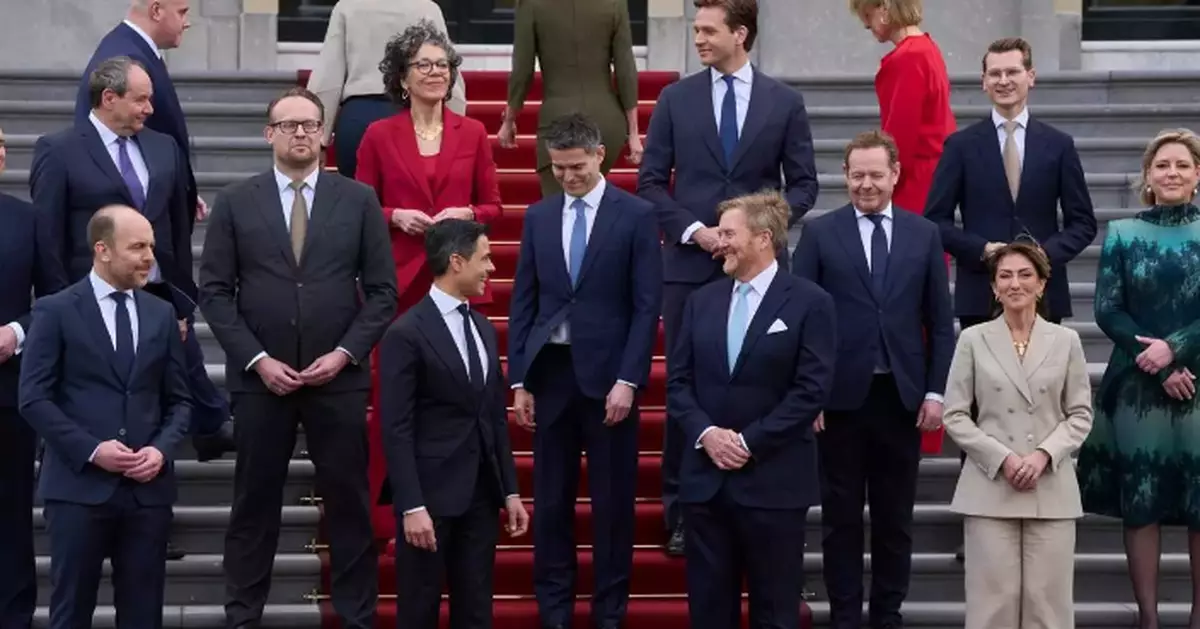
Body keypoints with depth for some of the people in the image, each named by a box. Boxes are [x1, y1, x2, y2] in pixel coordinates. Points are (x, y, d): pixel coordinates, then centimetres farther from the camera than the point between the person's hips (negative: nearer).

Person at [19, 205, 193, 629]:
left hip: (148, 487, 4)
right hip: (79, 486, -4)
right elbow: (34, 399, -6)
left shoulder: (161, 315, 13)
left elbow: (178, 401, 13)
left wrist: (162, 450, -6)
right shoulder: (55, 311, -1)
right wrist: (91, 450, -14)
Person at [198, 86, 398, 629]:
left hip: (338, 376, 0)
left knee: (349, 502, 4)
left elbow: (382, 291, 3)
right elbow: (214, 292, 1)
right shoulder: (235, 203, 3)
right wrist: (257, 359, -9)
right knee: (254, 503, 6)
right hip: (259, 377, 0)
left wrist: (345, 353, -9)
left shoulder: (358, 201, 4)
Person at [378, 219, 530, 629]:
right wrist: (412, 506, -18)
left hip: (481, 494, 7)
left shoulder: (484, 330, 14)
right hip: (432, 493, -7)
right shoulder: (406, 333, -10)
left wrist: (510, 491, 12)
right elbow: (397, 429, -13)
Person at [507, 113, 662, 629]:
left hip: (607, 374, -3)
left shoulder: (636, 215, -2)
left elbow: (647, 305, -6)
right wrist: (518, 379, 3)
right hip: (550, 372, 3)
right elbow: (523, 301, 8)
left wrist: (628, 379, -13)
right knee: (551, 501, 7)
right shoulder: (538, 216, 9)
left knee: (613, 503, 4)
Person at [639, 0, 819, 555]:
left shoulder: (784, 102, 4)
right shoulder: (676, 98, 4)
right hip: (690, 264, 0)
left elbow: (803, 183, 6)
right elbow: (651, 181, 4)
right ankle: (682, 513, 11)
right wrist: (693, 229, -9)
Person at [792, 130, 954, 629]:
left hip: (902, 396, 2)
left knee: (895, 517, 9)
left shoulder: (924, 234, 7)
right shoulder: (819, 233, 1)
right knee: (841, 516, 6)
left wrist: (936, 391, 0)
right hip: (841, 395, -1)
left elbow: (940, 321, 7)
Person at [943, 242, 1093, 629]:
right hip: (990, 488, -1)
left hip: (1051, 491, 1)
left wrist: (1044, 454, -10)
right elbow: (955, 416, 2)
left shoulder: (1066, 341, 7)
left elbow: (1080, 415, 7)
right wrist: (1001, 458, -10)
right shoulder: (973, 340, 4)